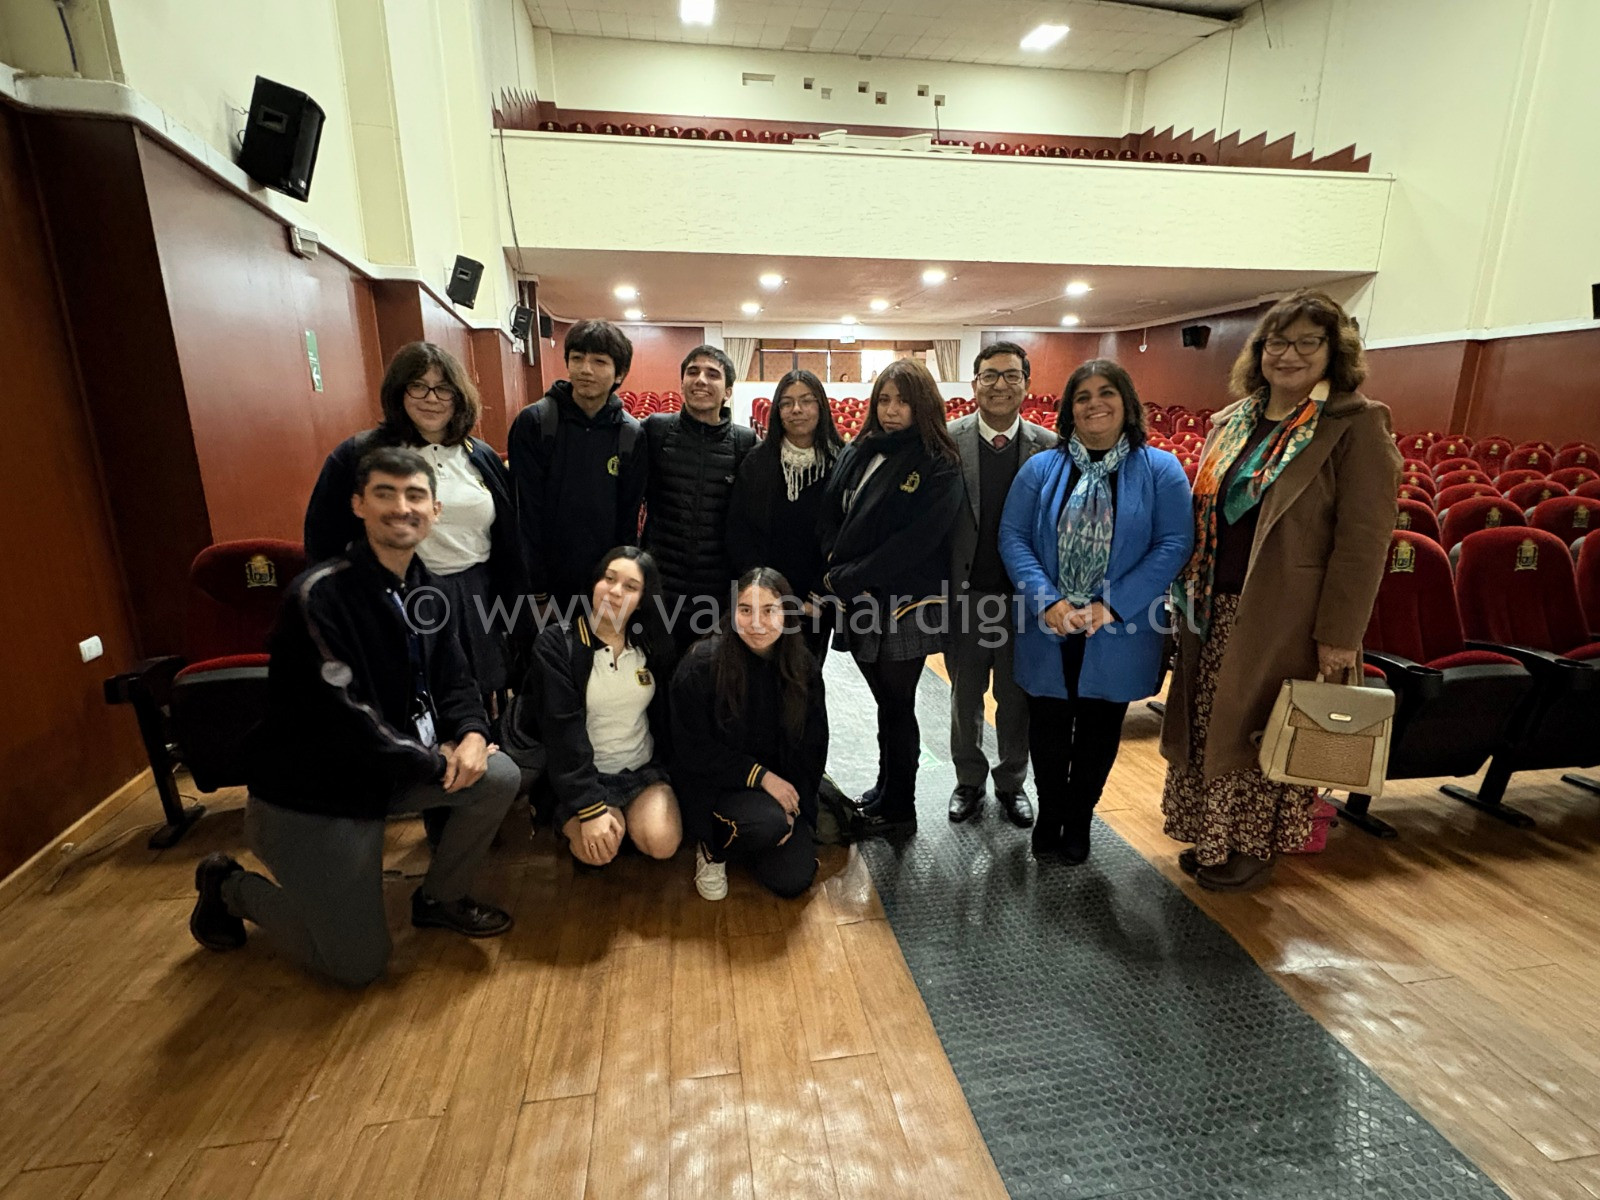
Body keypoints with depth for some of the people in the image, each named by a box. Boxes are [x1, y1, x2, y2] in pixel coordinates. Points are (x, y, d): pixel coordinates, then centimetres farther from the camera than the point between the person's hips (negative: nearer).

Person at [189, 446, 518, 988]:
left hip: (387, 774, 7)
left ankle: (439, 898, 16)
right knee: (359, 965, 1)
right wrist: (437, 761, -17)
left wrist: (471, 734, -16)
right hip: (307, 801, -7)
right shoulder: (319, 596, -25)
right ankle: (230, 887, 25)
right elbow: (348, 720, -28)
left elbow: (453, 682, 5)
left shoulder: (422, 590, 0)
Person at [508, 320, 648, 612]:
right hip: (549, 581, -2)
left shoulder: (632, 435, 0)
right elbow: (526, 511, -9)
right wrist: (537, 592, -11)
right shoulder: (533, 422, -7)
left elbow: (629, 517, 4)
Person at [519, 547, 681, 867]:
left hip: (644, 770, 2)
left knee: (662, 844, -21)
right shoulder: (556, 643, -12)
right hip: (583, 774, -2)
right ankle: (569, 821, 8)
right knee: (597, 850, -25)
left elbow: (665, 716, 8)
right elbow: (562, 731, -18)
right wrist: (590, 808, -23)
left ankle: (629, 815, 11)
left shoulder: (652, 646, 1)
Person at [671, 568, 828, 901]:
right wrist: (759, 775, -21)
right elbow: (692, 748, -14)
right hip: (715, 786, -4)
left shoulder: (805, 668, -6)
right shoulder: (701, 664, -19)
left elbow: (812, 747, 3)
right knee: (767, 824, -31)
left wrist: (794, 806, -8)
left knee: (794, 880, -8)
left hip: (782, 786, 4)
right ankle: (712, 848, 3)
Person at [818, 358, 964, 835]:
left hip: (904, 607, -5)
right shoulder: (856, 453, 8)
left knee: (896, 706, 7)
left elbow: (916, 541, -18)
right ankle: (886, 791, 35)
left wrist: (847, 578, -16)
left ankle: (897, 810, 25)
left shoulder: (939, 467, -9)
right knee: (887, 703, 18)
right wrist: (837, 574, -9)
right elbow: (829, 517, 7)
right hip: (858, 602, 5)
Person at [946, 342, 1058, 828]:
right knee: (965, 696, 15)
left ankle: (1012, 782, 37)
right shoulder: (947, 441, -6)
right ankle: (969, 780, 36)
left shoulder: (1050, 447, -2)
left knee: (1017, 697, 15)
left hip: (1024, 594, 1)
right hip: (965, 592, 0)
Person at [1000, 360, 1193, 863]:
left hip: (1118, 635, 0)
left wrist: (1111, 606, -18)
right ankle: (1049, 818, 33)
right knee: (1049, 728, 12)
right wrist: (1048, 601, -18)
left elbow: (1174, 544, -8)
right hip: (1047, 632, 1)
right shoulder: (1040, 468, 2)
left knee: (1099, 732, 14)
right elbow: (1013, 538, -4)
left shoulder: (1160, 469, -1)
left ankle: (1079, 820, 35)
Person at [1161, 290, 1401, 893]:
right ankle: (1214, 838, 32)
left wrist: (1339, 634, -17)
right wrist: (1189, 593, 11)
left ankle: (1254, 847, 28)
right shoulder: (1232, 422, 10)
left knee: (1263, 734, 7)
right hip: (1215, 610, 6)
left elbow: (1363, 539, -13)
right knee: (1210, 727, 14)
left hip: (1284, 618, -6)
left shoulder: (1356, 424, -8)